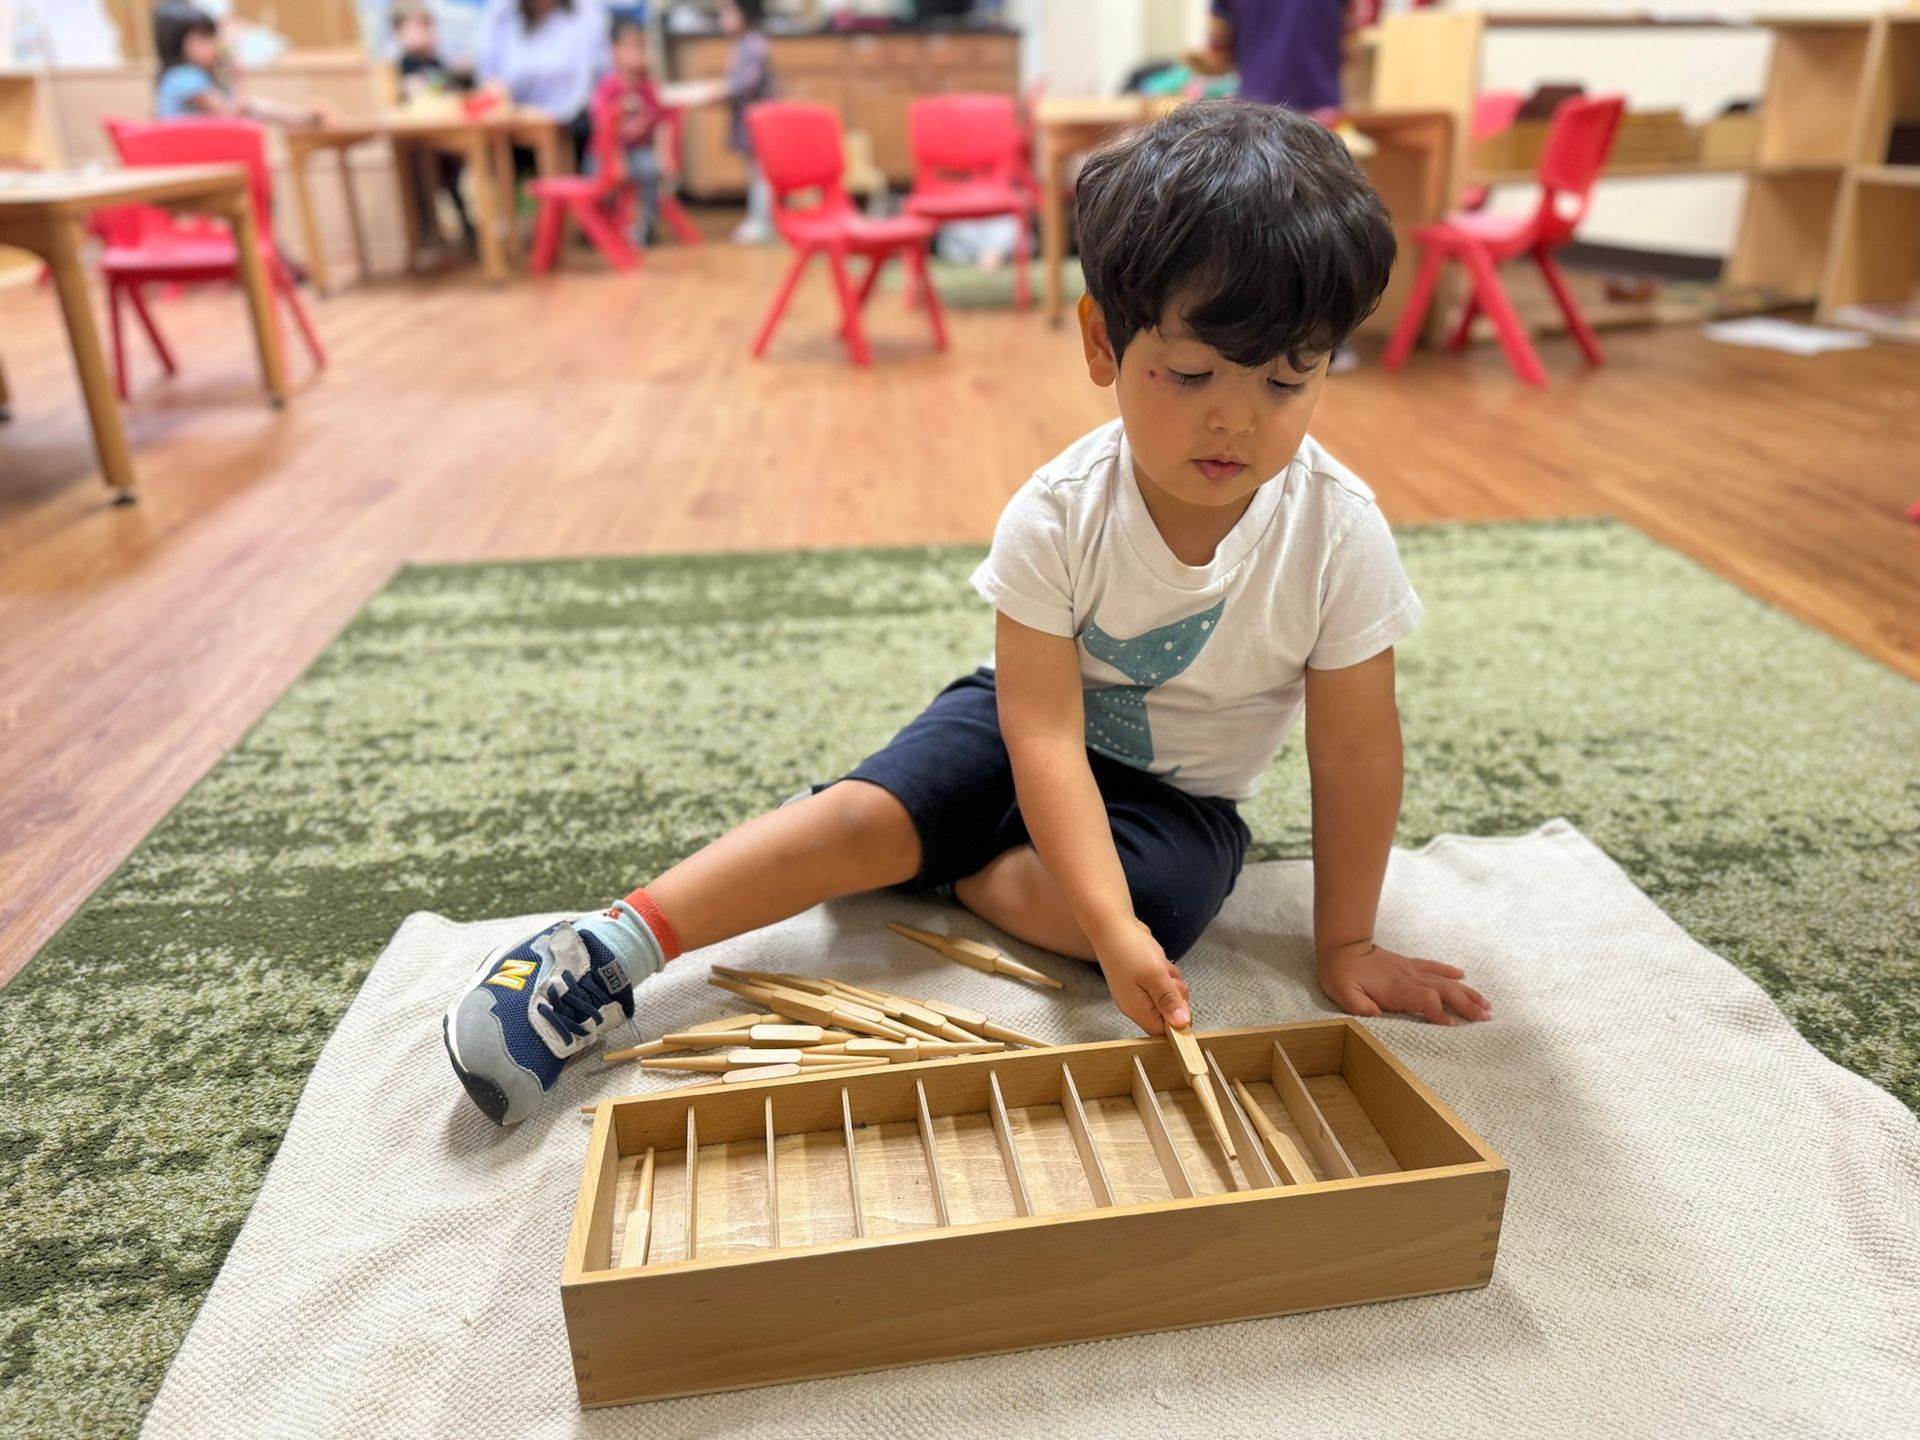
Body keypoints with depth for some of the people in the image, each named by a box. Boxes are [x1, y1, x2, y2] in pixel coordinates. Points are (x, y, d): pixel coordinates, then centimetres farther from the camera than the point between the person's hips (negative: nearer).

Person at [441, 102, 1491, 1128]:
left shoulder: (1340, 535, -23)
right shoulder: (1058, 515, -25)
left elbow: (1355, 755, -14)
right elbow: (1045, 735, -27)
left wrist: (1344, 942, -9)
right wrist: (1114, 928, -38)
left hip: (1181, 794, 1)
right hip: (1031, 726, 0)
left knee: (1150, 894, -31)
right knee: (865, 814, -23)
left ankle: (943, 869, -9)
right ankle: (610, 945, -17)